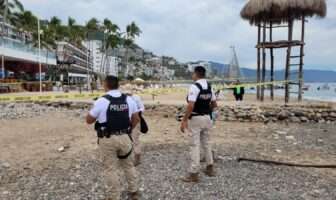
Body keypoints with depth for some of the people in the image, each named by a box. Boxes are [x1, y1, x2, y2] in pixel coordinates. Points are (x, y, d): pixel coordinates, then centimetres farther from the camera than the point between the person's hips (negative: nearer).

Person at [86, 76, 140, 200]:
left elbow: (89, 120, -2)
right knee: (128, 165, 20)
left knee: (110, 169, 11)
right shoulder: (129, 99, 0)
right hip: (125, 137, 4)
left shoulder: (101, 101, -12)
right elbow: (136, 119, 8)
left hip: (107, 140, -4)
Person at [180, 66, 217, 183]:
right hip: (207, 118, 8)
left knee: (195, 145, -3)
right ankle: (210, 168, 31)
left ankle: (194, 173, 3)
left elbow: (191, 105, -24)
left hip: (196, 119, -8)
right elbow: (214, 104, 15)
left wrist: (184, 120, -20)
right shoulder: (209, 87, 9)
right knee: (206, 143, 19)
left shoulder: (194, 86, -16)